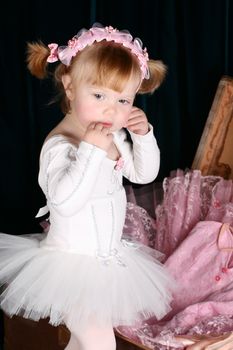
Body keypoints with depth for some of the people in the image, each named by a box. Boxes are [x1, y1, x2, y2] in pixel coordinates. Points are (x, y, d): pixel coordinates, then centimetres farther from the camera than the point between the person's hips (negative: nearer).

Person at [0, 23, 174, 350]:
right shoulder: (59, 145, -25)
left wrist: (144, 135, -5)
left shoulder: (115, 136, 0)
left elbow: (144, 174, 12)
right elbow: (65, 201, -37)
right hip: (73, 261, -8)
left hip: (110, 256, 8)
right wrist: (91, 150, -40)